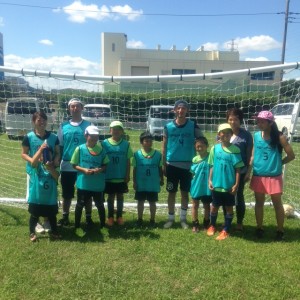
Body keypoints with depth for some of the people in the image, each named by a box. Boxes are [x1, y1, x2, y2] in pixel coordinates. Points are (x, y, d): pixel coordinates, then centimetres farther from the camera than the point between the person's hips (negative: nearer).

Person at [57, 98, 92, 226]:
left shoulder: (88, 125, 1)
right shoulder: (63, 126, 5)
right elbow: (59, 147, 8)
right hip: (67, 165, 2)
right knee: (67, 193, 13)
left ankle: (88, 217, 20)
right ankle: (65, 217, 28)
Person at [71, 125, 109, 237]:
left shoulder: (101, 150, -1)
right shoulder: (80, 149, -7)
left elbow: (105, 165, 6)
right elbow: (74, 165, -2)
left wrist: (100, 170, -14)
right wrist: (84, 170, -18)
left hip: (98, 184, 2)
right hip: (83, 183, -2)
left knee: (100, 205, 15)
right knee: (80, 205, 10)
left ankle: (103, 225, 33)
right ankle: (77, 227, 25)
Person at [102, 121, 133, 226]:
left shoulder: (126, 144, -2)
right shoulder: (105, 143, -4)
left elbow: (128, 161, 1)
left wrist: (128, 175, 0)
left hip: (122, 177, 1)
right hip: (109, 177, -1)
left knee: (120, 196, 12)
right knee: (110, 196, 11)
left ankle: (119, 216, 25)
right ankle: (110, 217, 23)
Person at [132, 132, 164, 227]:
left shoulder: (158, 154, -4)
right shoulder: (137, 154, -5)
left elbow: (160, 168, 5)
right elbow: (135, 169, 0)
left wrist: (161, 179, 7)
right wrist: (134, 182, 0)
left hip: (153, 184, 0)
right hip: (141, 184, 0)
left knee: (152, 202, 11)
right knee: (140, 201, 12)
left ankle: (152, 220, 25)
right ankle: (139, 219, 26)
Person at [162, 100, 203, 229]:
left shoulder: (193, 126, -3)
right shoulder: (168, 127, -1)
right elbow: (164, 146, 4)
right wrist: (163, 164, 1)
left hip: (187, 165, 0)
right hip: (172, 164, 0)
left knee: (185, 193, 10)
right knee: (171, 193, 8)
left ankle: (183, 218, 24)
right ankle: (171, 218, 22)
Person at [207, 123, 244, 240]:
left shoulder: (235, 150, -9)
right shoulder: (215, 148, -1)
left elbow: (237, 169, -7)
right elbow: (212, 166, 6)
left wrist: (236, 184, -10)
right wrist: (210, 180, 2)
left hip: (229, 185, -2)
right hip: (217, 184, 2)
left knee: (229, 207, 10)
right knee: (214, 206, 16)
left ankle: (225, 230, 23)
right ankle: (212, 226, 38)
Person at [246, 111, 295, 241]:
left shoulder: (279, 137, -11)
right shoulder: (256, 136, 0)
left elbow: (291, 155, -5)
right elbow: (253, 155, 6)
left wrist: (278, 163, 2)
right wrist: (249, 171, 0)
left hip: (274, 176, -3)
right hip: (258, 176, 3)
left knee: (277, 203, 10)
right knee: (259, 202, 13)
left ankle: (280, 230, 24)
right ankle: (259, 228, 28)